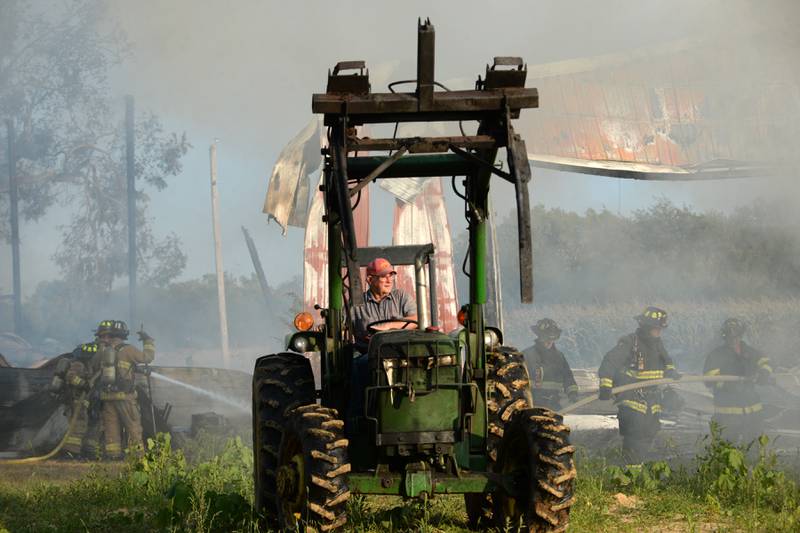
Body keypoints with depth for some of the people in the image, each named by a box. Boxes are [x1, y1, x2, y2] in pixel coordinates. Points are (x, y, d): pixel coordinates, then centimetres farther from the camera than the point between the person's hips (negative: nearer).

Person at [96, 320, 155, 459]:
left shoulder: (102, 350, 5)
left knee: (111, 428, 8)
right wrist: (148, 341, 13)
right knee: (133, 427, 1)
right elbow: (147, 357, -2)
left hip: (107, 396, 4)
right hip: (125, 396, -4)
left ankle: (113, 455, 6)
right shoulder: (127, 350, -8)